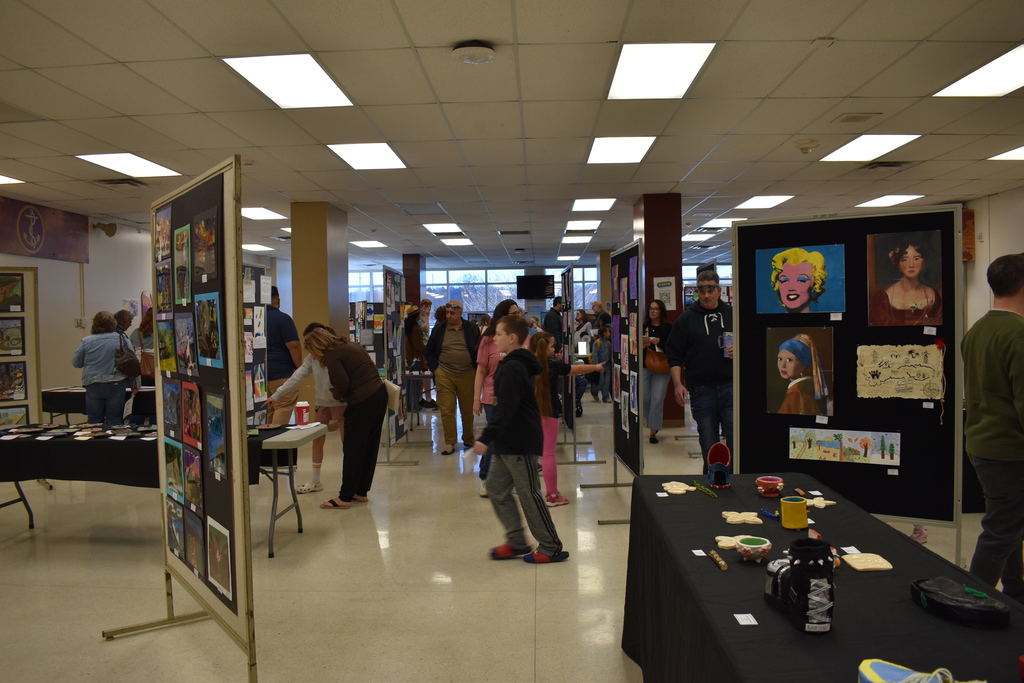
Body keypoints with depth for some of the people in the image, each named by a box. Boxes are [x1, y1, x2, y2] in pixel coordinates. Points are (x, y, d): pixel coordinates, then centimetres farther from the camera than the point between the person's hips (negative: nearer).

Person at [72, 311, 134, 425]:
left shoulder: (86, 341, -4)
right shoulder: (121, 339, -2)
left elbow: (76, 363, 7)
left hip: (93, 387, 0)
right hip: (116, 386, 0)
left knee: (94, 421, 9)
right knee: (114, 421, 3)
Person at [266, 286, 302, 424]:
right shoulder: (283, 319, -11)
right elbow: (293, 346, -16)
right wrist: (299, 367, -3)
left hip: (260, 373, 6)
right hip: (282, 373, -6)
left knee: (266, 410, 13)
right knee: (283, 407, -2)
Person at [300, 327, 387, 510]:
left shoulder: (332, 355, -7)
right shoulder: (351, 346, 18)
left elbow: (342, 383, -18)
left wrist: (337, 396, 3)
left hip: (363, 402, -9)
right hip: (380, 394, 9)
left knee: (352, 450, -1)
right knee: (369, 447, 14)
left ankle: (345, 498, 6)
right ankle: (361, 491, 24)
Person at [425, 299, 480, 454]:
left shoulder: (472, 329, 4)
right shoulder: (438, 329, 4)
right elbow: (429, 352, 10)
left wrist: (477, 370, 1)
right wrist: (435, 369, -1)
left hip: (467, 376, 1)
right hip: (444, 376, 0)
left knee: (468, 410, 10)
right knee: (447, 410, -2)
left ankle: (468, 440, 26)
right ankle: (449, 443, 6)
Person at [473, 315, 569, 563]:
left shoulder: (511, 368, -19)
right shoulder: (516, 365, 13)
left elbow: (506, 409, -27)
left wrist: (486, 438, -29)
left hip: (521, 443, -10)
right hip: (508, 442, 10)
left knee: (529, 494, 0)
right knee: (496, 489, 13)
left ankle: (551, 548, 12)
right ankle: (516, 542, 22)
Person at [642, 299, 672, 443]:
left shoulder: (668, 328, -1)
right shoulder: (643, 327, 5)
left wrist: (659, 342, -19)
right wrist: (642, 345, -13)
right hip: (644, 367, 2)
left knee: (657, 399, -5)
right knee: (644, 398, 3)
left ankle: (653, 431, 3)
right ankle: (652, 422, 31)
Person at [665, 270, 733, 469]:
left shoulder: (732, 315, 10)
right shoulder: (686, 319, 7)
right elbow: (674, 355, 5)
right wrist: (678, 384, -6)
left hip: (731, 386, 0)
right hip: (701, 389, 0)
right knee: (708, 443, 7)